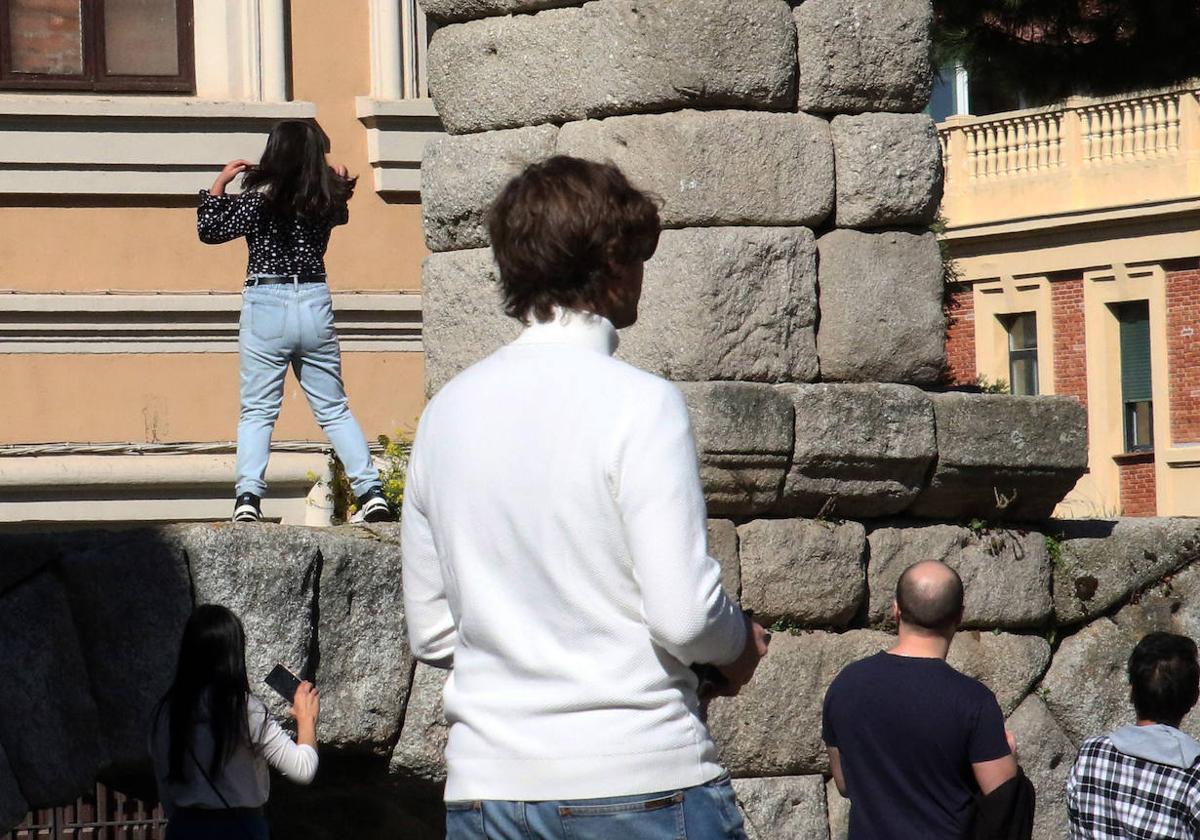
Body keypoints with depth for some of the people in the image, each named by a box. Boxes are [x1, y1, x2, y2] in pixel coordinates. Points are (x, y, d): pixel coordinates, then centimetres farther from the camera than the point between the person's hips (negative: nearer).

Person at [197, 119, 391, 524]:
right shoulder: (327, 200, 2)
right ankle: (371, 493, 7)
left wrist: (219, 184, 6)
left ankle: (248, 497, -14)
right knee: (334, 409, 12)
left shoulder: (260, 198, -8)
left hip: (266, 307, -3)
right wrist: (342, 182, 27)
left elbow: (210, 230, -3)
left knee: (256, 412, 0)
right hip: (315, 304, 3)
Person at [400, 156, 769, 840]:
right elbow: (685, 615, -15)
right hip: (642, 782, -5)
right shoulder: (640, 404, -9)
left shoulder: (448, 412, 8)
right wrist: (741, 642, 5)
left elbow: (430, 633, 12)